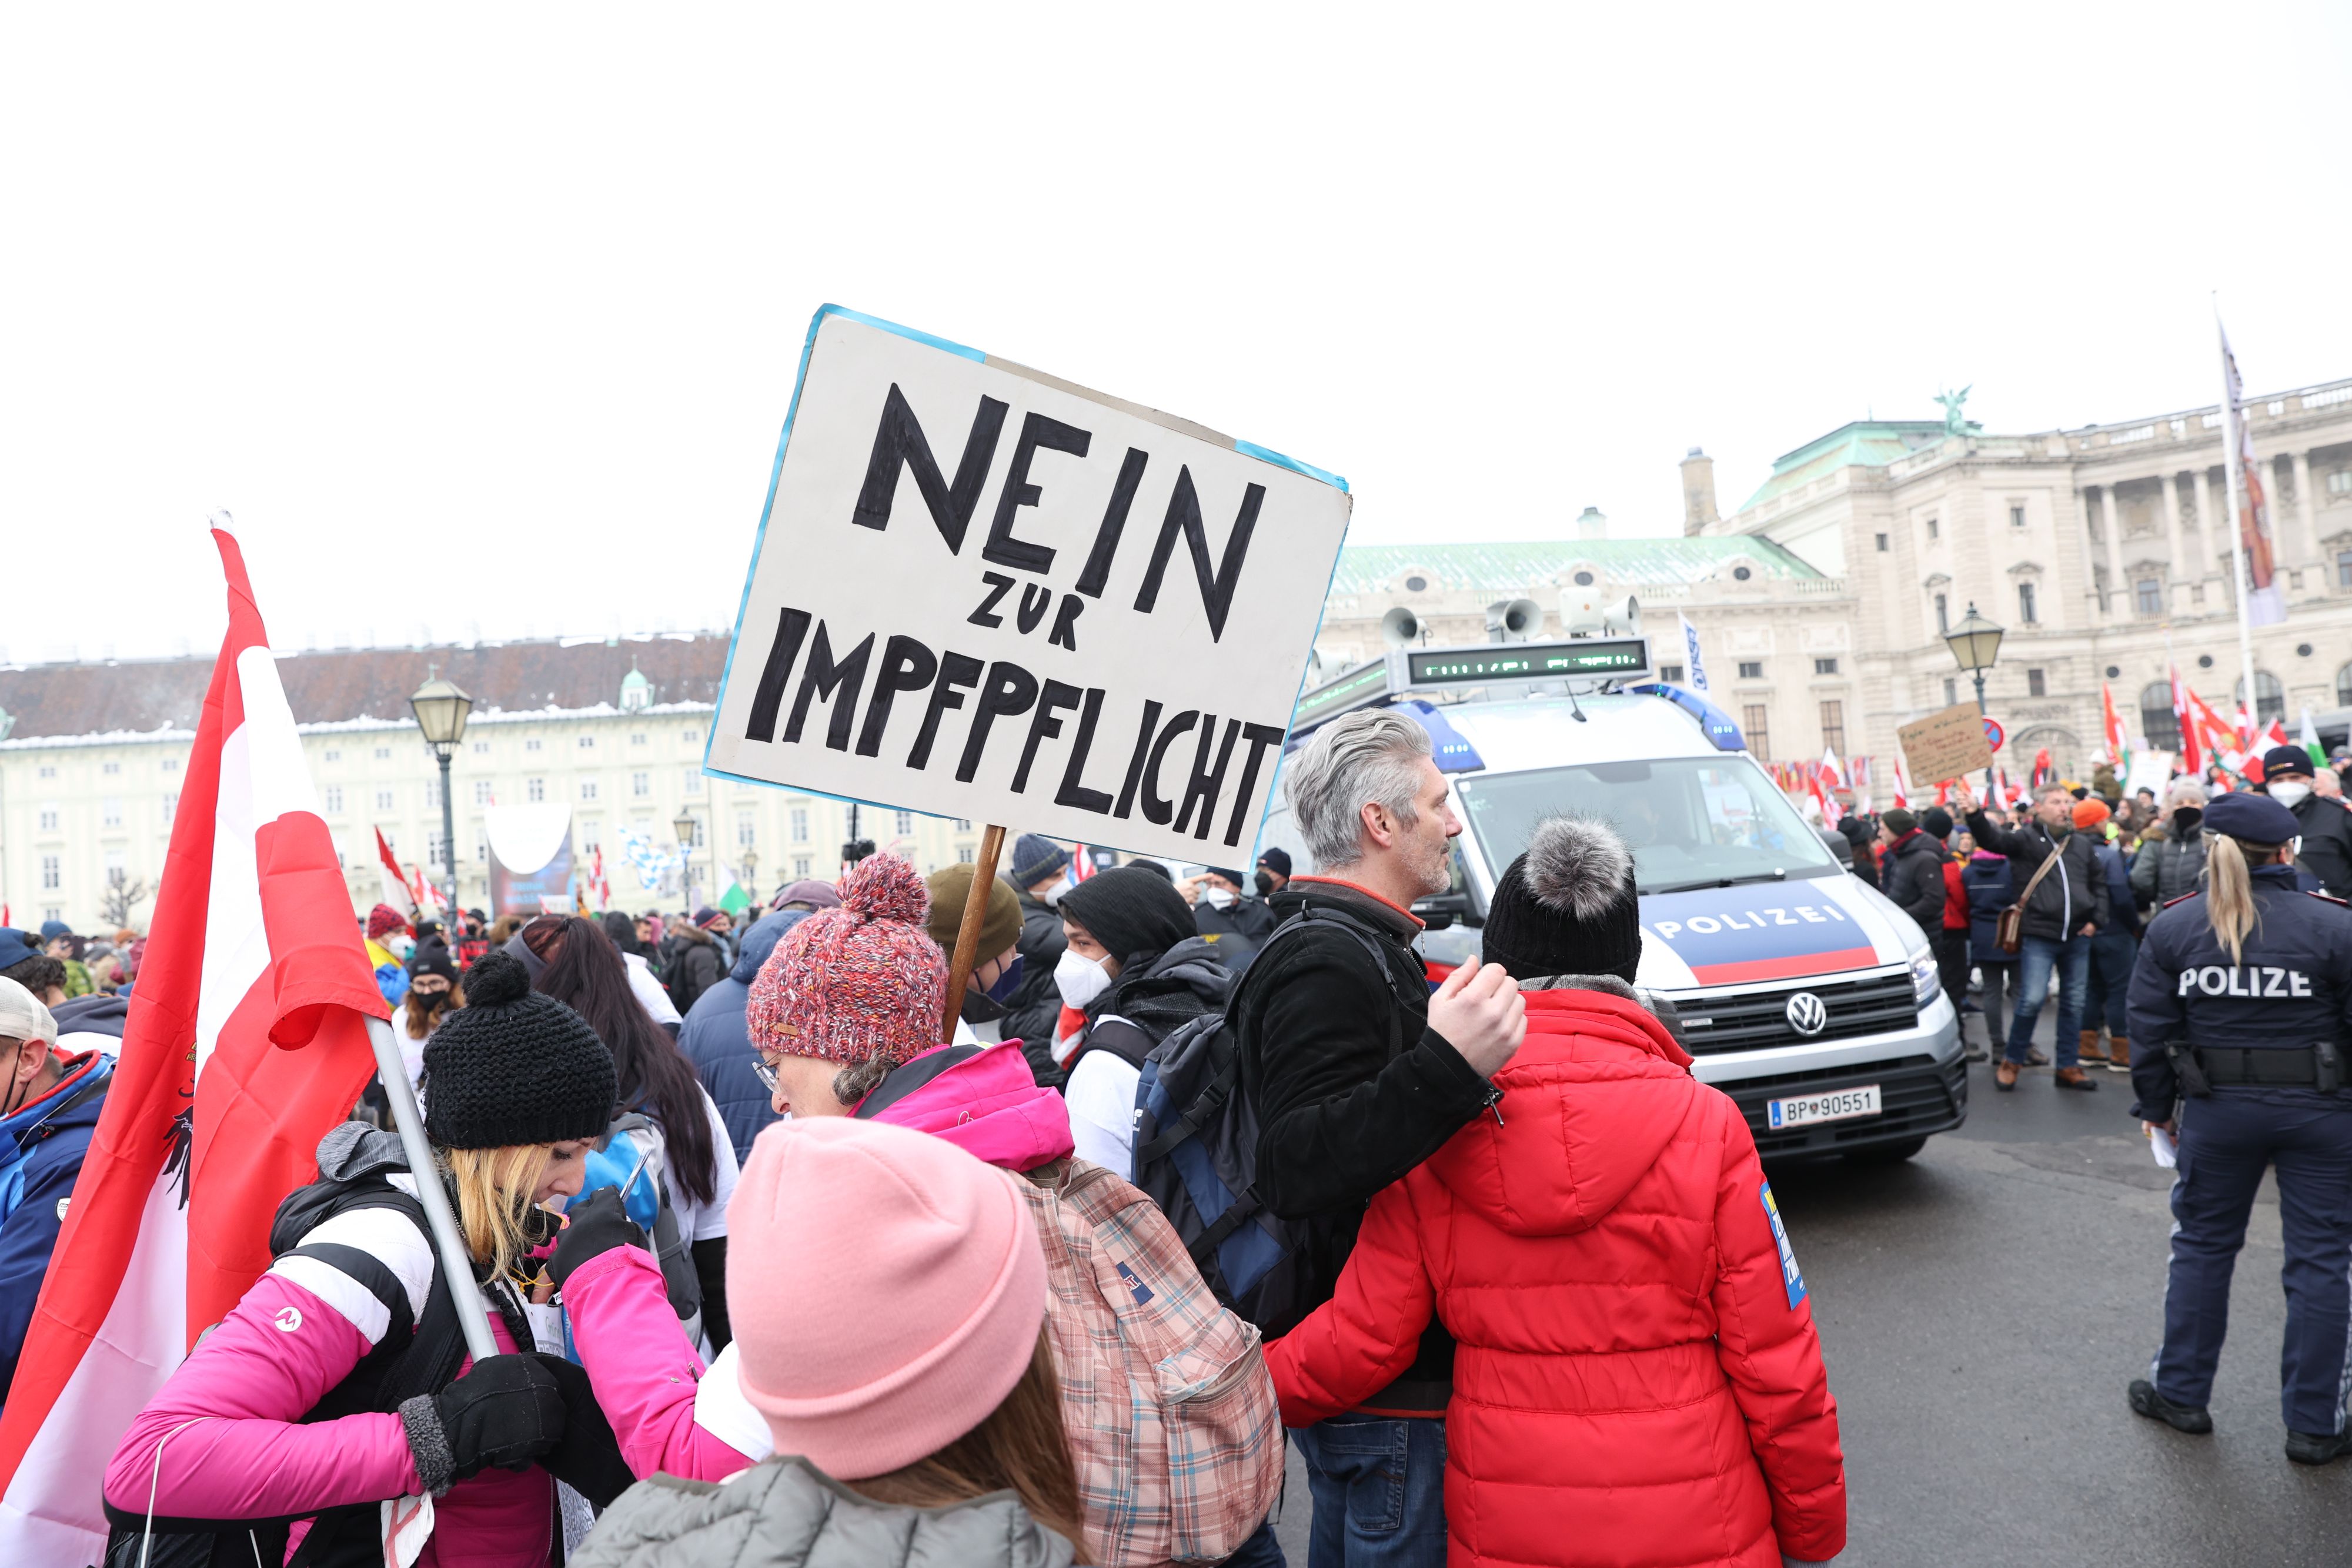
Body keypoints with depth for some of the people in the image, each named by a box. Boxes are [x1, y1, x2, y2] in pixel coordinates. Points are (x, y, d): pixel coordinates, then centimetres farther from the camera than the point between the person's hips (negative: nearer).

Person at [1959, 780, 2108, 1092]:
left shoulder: (2082, 843, 12)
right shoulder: (2026, 840, -2)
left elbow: (2099, 884, 21)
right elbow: (1993, 838, -21)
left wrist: (2096, 919, 8)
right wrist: (1975, 815, -40)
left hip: (2078, 938, 5)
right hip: (2039, 937, -5)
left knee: (2074, 1004, 10)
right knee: (2031, 1001, -10)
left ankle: (2068, 1067, 21)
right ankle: (2011, 1062, 7)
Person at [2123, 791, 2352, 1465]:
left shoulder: (2171, 927, -4)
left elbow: (2150, 1031, -1)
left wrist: (2158, 1106, 11)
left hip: (2217, 1109, 2)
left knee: (2202, 1244, 16)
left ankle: (2180, 1392, 26)